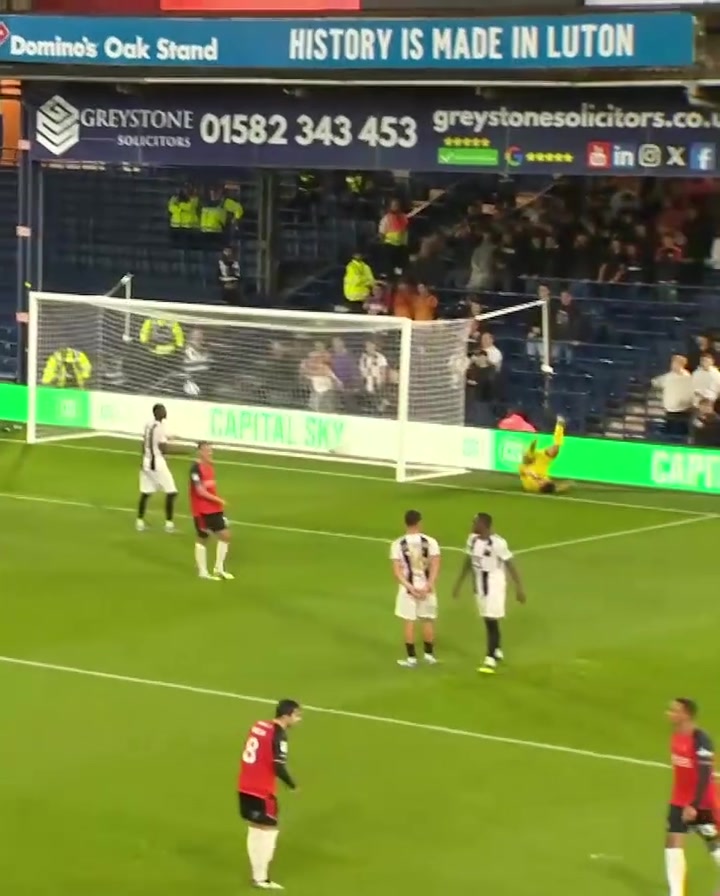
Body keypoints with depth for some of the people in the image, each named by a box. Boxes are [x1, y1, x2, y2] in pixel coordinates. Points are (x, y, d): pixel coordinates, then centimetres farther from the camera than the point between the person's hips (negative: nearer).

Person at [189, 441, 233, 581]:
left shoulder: (210, 467, 11)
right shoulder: (196, 468, -16)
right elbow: (200, 491, -22)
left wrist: (218, 503, 15)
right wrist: (218, 499, -21)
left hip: (214, 509, 8)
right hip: (201, 510, -8)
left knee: (225, 535, 7)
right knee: (202, 539, -2)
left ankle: (219, 569, 14)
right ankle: (203, 572, 6)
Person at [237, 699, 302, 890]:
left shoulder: (259, 726, 8)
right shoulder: (279, 735, -16)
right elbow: (279, 768, -20)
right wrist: (292, 786, -5)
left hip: (246, 787, 8)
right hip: (262, 791, -8)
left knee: (256, 829, 17)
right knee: (269, 830, 3)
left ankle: (257, 874, 23)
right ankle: (261, 878, 5)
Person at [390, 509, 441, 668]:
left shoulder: (398, 544, -7)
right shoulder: (430, 542, -7)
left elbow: (397, 571, -12)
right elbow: (435, 567, -14)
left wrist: (410, 588, -15)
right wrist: (428, 587, -17)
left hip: (408, 588, -1)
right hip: (426, 586, 1)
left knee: (409, 622, 7)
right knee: (428, 620, 15)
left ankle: (411, 658, 10)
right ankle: (429, 655, 22)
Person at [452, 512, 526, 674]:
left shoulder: (497, 543, -21)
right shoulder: (473, 539, 1)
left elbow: (510, 565, -16)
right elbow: (468, 562, 14)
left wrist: (519, 588, -14)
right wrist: (459, 584, 17)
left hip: (494, 585, -7)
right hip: (479, 585, 7)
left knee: (491, 622, -9)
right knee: (488, 621, 16)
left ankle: (490, 660, -7)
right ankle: (497, 652, 34)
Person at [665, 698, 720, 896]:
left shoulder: (700, 740, -25)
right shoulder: (677, 735, 1)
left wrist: (694, 805, -26)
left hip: (702, 803, -7)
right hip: (679, 801, 7)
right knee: (673, 842, -3)